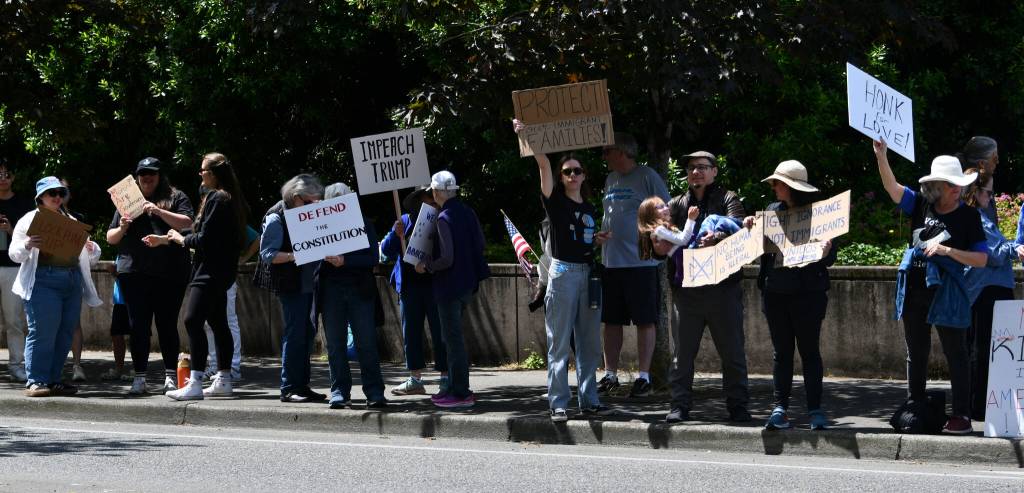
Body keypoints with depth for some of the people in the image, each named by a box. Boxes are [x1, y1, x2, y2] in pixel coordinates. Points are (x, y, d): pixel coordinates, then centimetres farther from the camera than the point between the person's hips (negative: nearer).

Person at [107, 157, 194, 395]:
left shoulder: (176, 198, 9)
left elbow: (186, 224, -7)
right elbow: (111, 238, 18)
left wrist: (159, 212, -17)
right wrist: (121, 228, -4)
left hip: (169, 274, -2)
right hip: (134, 273, 2)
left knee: (167, 325, -1)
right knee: (138, 326, 1)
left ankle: (171, 377, 6)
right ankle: (139, 379, 4)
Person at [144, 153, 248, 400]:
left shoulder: (216, 198, -14)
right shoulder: (231, 199, 15)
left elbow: (205, 239, -18)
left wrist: (181, 239, 0)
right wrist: (166, 239, 24)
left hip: (210, 271, -11)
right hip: (222, 271, 11)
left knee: (193, 321, -14)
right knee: (218, 323, 14)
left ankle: (195, 384, -20)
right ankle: (223, 380, 18)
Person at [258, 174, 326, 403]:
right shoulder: (276, 218, -9)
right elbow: (267, 254, -13)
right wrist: (293, 256, -25)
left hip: (309, 283, 8)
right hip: (291, 286, -8)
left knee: (308, 333, 10)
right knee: (295, 333, -7)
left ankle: (302, 385, 18)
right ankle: (289, 388, -2)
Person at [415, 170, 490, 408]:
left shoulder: (444, 218, -19)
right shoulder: (468, 213, 5)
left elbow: (446, 259, -22)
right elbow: (480, 244, 14)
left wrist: (426, 266, -6)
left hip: (449, 286, -8)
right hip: (468, 283, 8)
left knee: (453, 338, -3)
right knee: (453, 337, 18)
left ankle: (461, 394, 0)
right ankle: (454, 387, 24)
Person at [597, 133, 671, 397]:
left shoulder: (647, 177, -6)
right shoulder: (611, 179, 15)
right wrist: (600, 234, 7)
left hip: (641, 262, -7)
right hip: (611, 262, 7)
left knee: (645, 321, -1)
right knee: (611, 321, 9)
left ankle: (644, 377, 4)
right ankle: (610, 375, 17)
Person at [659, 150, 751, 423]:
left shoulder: (727, 199, 7)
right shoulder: (677, 204, 16)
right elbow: (663, 244, 6)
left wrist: (718, 237, -33)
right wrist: (659, 244, -19)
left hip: (723, 287, -2)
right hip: (686, 288, 2)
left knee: (732, 351, 2)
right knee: (682, 352, 3)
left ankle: (737, 406, 9)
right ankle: (680, 405, 9)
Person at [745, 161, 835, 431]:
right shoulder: (773, 210, 9)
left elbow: (830, 259, -6)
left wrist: (825, 253, -28)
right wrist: (752, 230, -3)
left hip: (807, 294, -5)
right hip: (775, 291, 5)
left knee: (810, 351, 1)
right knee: (781, 352, 8)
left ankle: (815, 410, 6)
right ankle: (780, 410, 11)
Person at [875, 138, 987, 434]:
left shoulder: (968, 216, -5)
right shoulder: (921, 205, 4)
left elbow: (981, 259, -8)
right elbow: (892, 188, -8)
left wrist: (947, 250, -20)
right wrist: (881, 157, -23)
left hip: (946, 295, -4)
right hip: (914, 292, 4)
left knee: (955, 355, -2)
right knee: (916, 354, 14)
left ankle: (961, 415, 1)